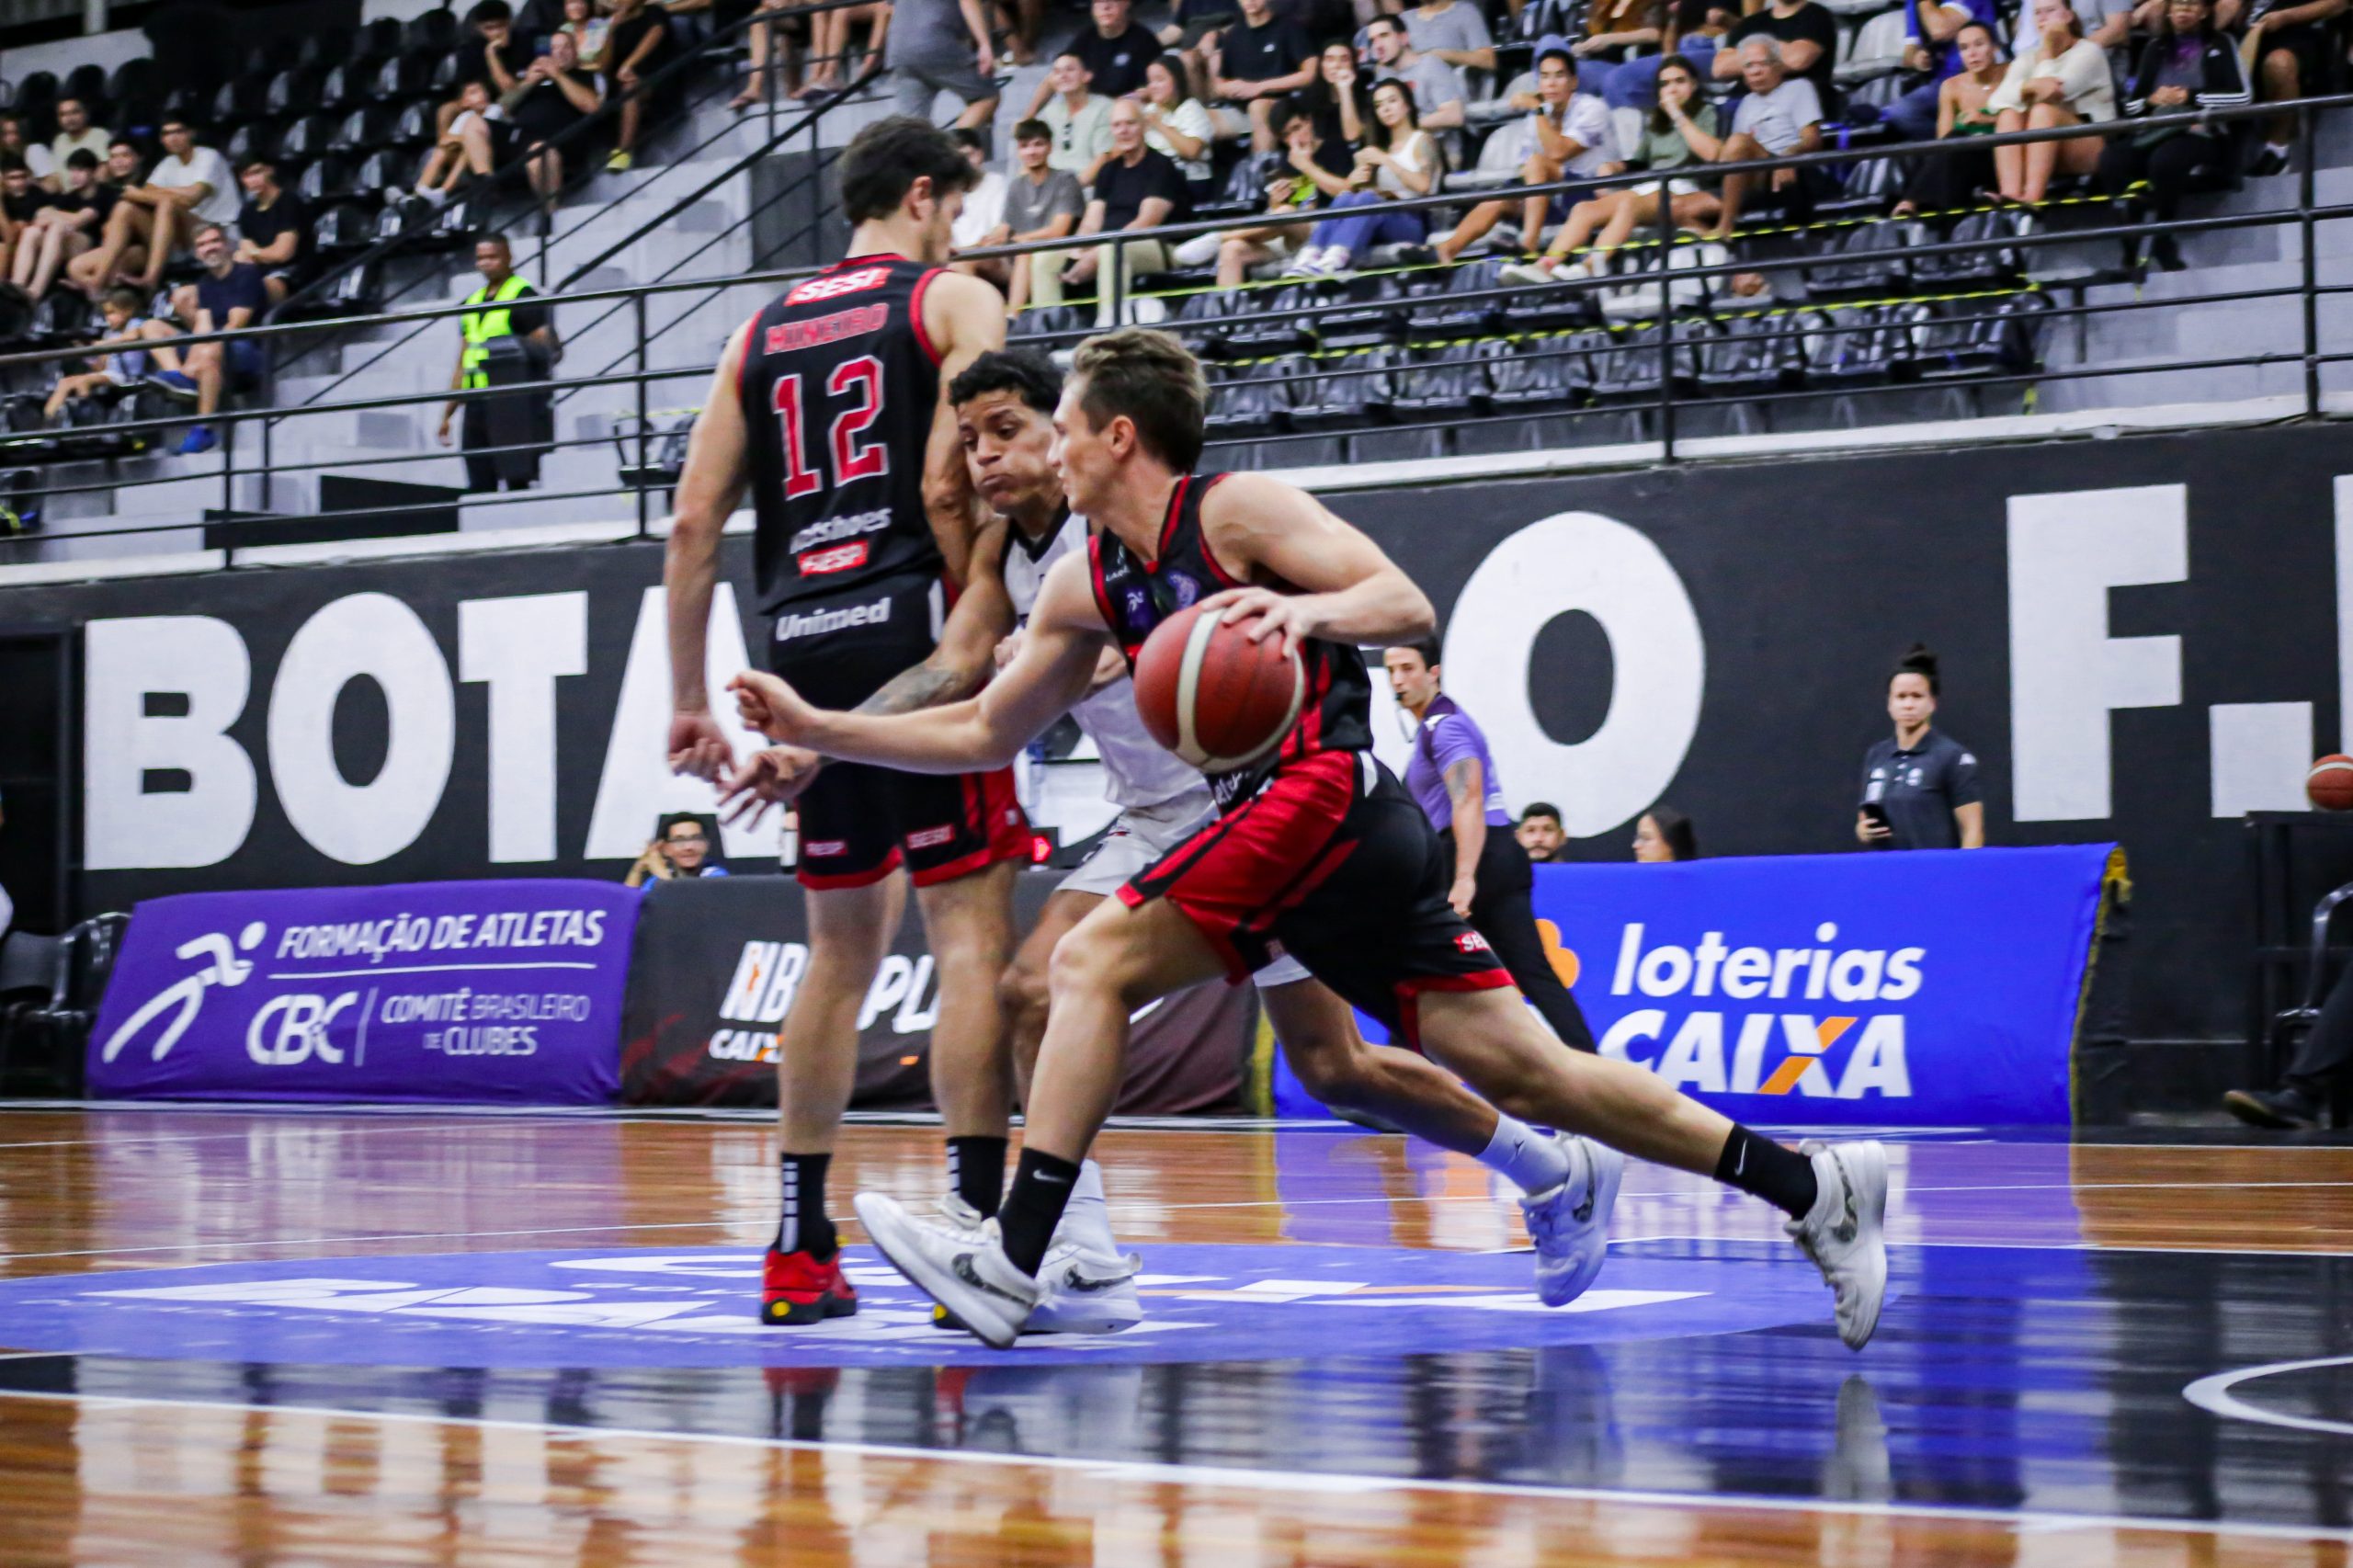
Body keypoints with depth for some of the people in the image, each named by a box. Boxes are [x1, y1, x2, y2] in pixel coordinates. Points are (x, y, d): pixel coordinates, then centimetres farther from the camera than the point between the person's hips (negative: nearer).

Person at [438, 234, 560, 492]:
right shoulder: (472, 302, 20)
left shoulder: (523, 297, -2)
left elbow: (549, 348, -9)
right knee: (480, 487, 6)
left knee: (517, 481, -8)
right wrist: (447, 414, 19)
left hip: (510, 404, -7)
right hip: (476, 408, 7)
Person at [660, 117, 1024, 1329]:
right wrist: (982, 637, -5)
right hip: (909, 630, -6)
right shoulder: (955, 301, 4)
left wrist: (691, 704, 14)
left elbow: (692, 528, 12)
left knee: (840, 948, 15)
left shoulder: (762, 331, 19)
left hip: (802, 643, 6)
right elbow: (949, 485, -12)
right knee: (972, 934, -5)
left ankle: (799, 1251, 14)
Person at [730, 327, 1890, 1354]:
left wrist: (1308, 609, -31)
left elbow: (1409, 607, -11)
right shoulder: (1085, 585, 20)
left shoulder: (1237, 510, -3)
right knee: (1525, 1071, 4)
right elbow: (985, 733, 25)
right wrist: (815, 728, 19)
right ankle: (1812, 1189, 6)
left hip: (1322, 795, -8)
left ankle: (1011, 1260, -13)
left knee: (1090, 965, -12)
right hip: (1356, 842, 8)